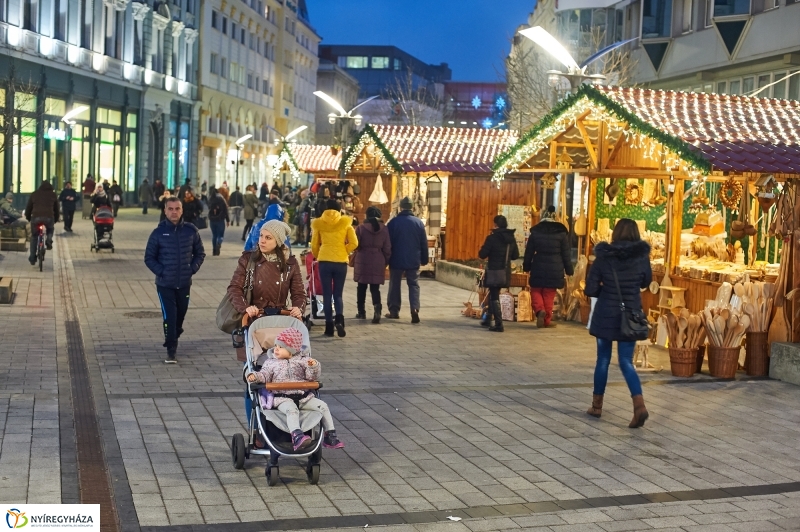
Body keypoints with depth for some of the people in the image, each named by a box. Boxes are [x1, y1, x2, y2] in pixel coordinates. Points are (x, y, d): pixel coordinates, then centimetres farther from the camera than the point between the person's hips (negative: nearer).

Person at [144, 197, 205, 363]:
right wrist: (161, 272, -12)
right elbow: (149, 258, 0)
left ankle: (172, 341, 38)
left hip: (184, 283, 2)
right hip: (165, 284, -2)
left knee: (180, 315, 15)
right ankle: (171, 350, 0)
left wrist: (192, 269, -5)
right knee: (169, 317, -8)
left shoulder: (191, 231, -2)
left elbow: (200, 253, 8)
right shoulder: (158, 233, -6)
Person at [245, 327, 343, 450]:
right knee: (291, 409, -35)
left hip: (304, 396, 3)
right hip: (283, 398, -3)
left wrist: (313, 367, -13)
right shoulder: (271, 362, 14)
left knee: (323, 406, -11)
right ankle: (297, 436, -51)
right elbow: (264, 375, 6)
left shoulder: (302, 360, 13)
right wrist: (255, 376, -14)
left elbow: (312, 378, 6)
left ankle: (330, 436, -6)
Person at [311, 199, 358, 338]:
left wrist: (317, 256, 26)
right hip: (341, 262, 1)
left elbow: (314, 245, 8)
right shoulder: (345, 223, 3)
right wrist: (344, 252, 12)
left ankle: (329, 326, 3)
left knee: (327, 294, 7)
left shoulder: (318, 223, 3)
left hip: (324, 261, 0)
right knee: (338, 294, 9)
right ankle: (339, 319, -16)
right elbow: (354, 243, -3)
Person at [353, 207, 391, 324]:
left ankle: (361, 312, 19)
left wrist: (353, 259, 15)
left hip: (363, 261, -1)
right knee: (375, 288, 4)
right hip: (378, 262, 1)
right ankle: (377, 308, -20)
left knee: (362, 287, 13)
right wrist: (386, 261, 14)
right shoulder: (384, 229, 0)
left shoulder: (361, 228, -7)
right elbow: (387, 248, 3)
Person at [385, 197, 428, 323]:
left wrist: (386, 259, 5)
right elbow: (424, 243, 3)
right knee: (414, 285, 4)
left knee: (395, 285, 11)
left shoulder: (393, 222, -5)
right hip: (413, 261, 1)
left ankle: (394, 311, 14)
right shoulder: (418, 222, 0)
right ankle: (415, 309, -14)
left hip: (396, 260, -1)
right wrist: (424, 259, 12)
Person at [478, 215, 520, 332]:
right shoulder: (512, 239, 3)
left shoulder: (492, 238, -16)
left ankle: (499, 324, -4)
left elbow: (482, 254, -13)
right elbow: (515, 256, 9)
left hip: (494, 271, -6)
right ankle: (488, 319, 31)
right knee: (493, 294, 21)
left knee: (494, 297, 0)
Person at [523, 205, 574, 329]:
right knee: (549, 295, 6)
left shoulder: (535, 232, 1)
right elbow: (566, 254, 1)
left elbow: (529, 252, 6)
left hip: (538, 268, 0)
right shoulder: (561, 232, -3)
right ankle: (546, 321, 10)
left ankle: (539, 310, -13)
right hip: (554, 269, 0)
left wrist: (526, 267, 16)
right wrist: (569, 270, 8)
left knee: (536, 291, 13)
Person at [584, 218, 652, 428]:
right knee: (626, 362, 4)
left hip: (606, 315, -1)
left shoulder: (604, 256, -9)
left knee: (603, 360, 13)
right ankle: (639, 405, -15)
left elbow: (590, 289, -8)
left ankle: (597, 405, 22)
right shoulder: (642, 256, -5)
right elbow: (646, 282, 12)